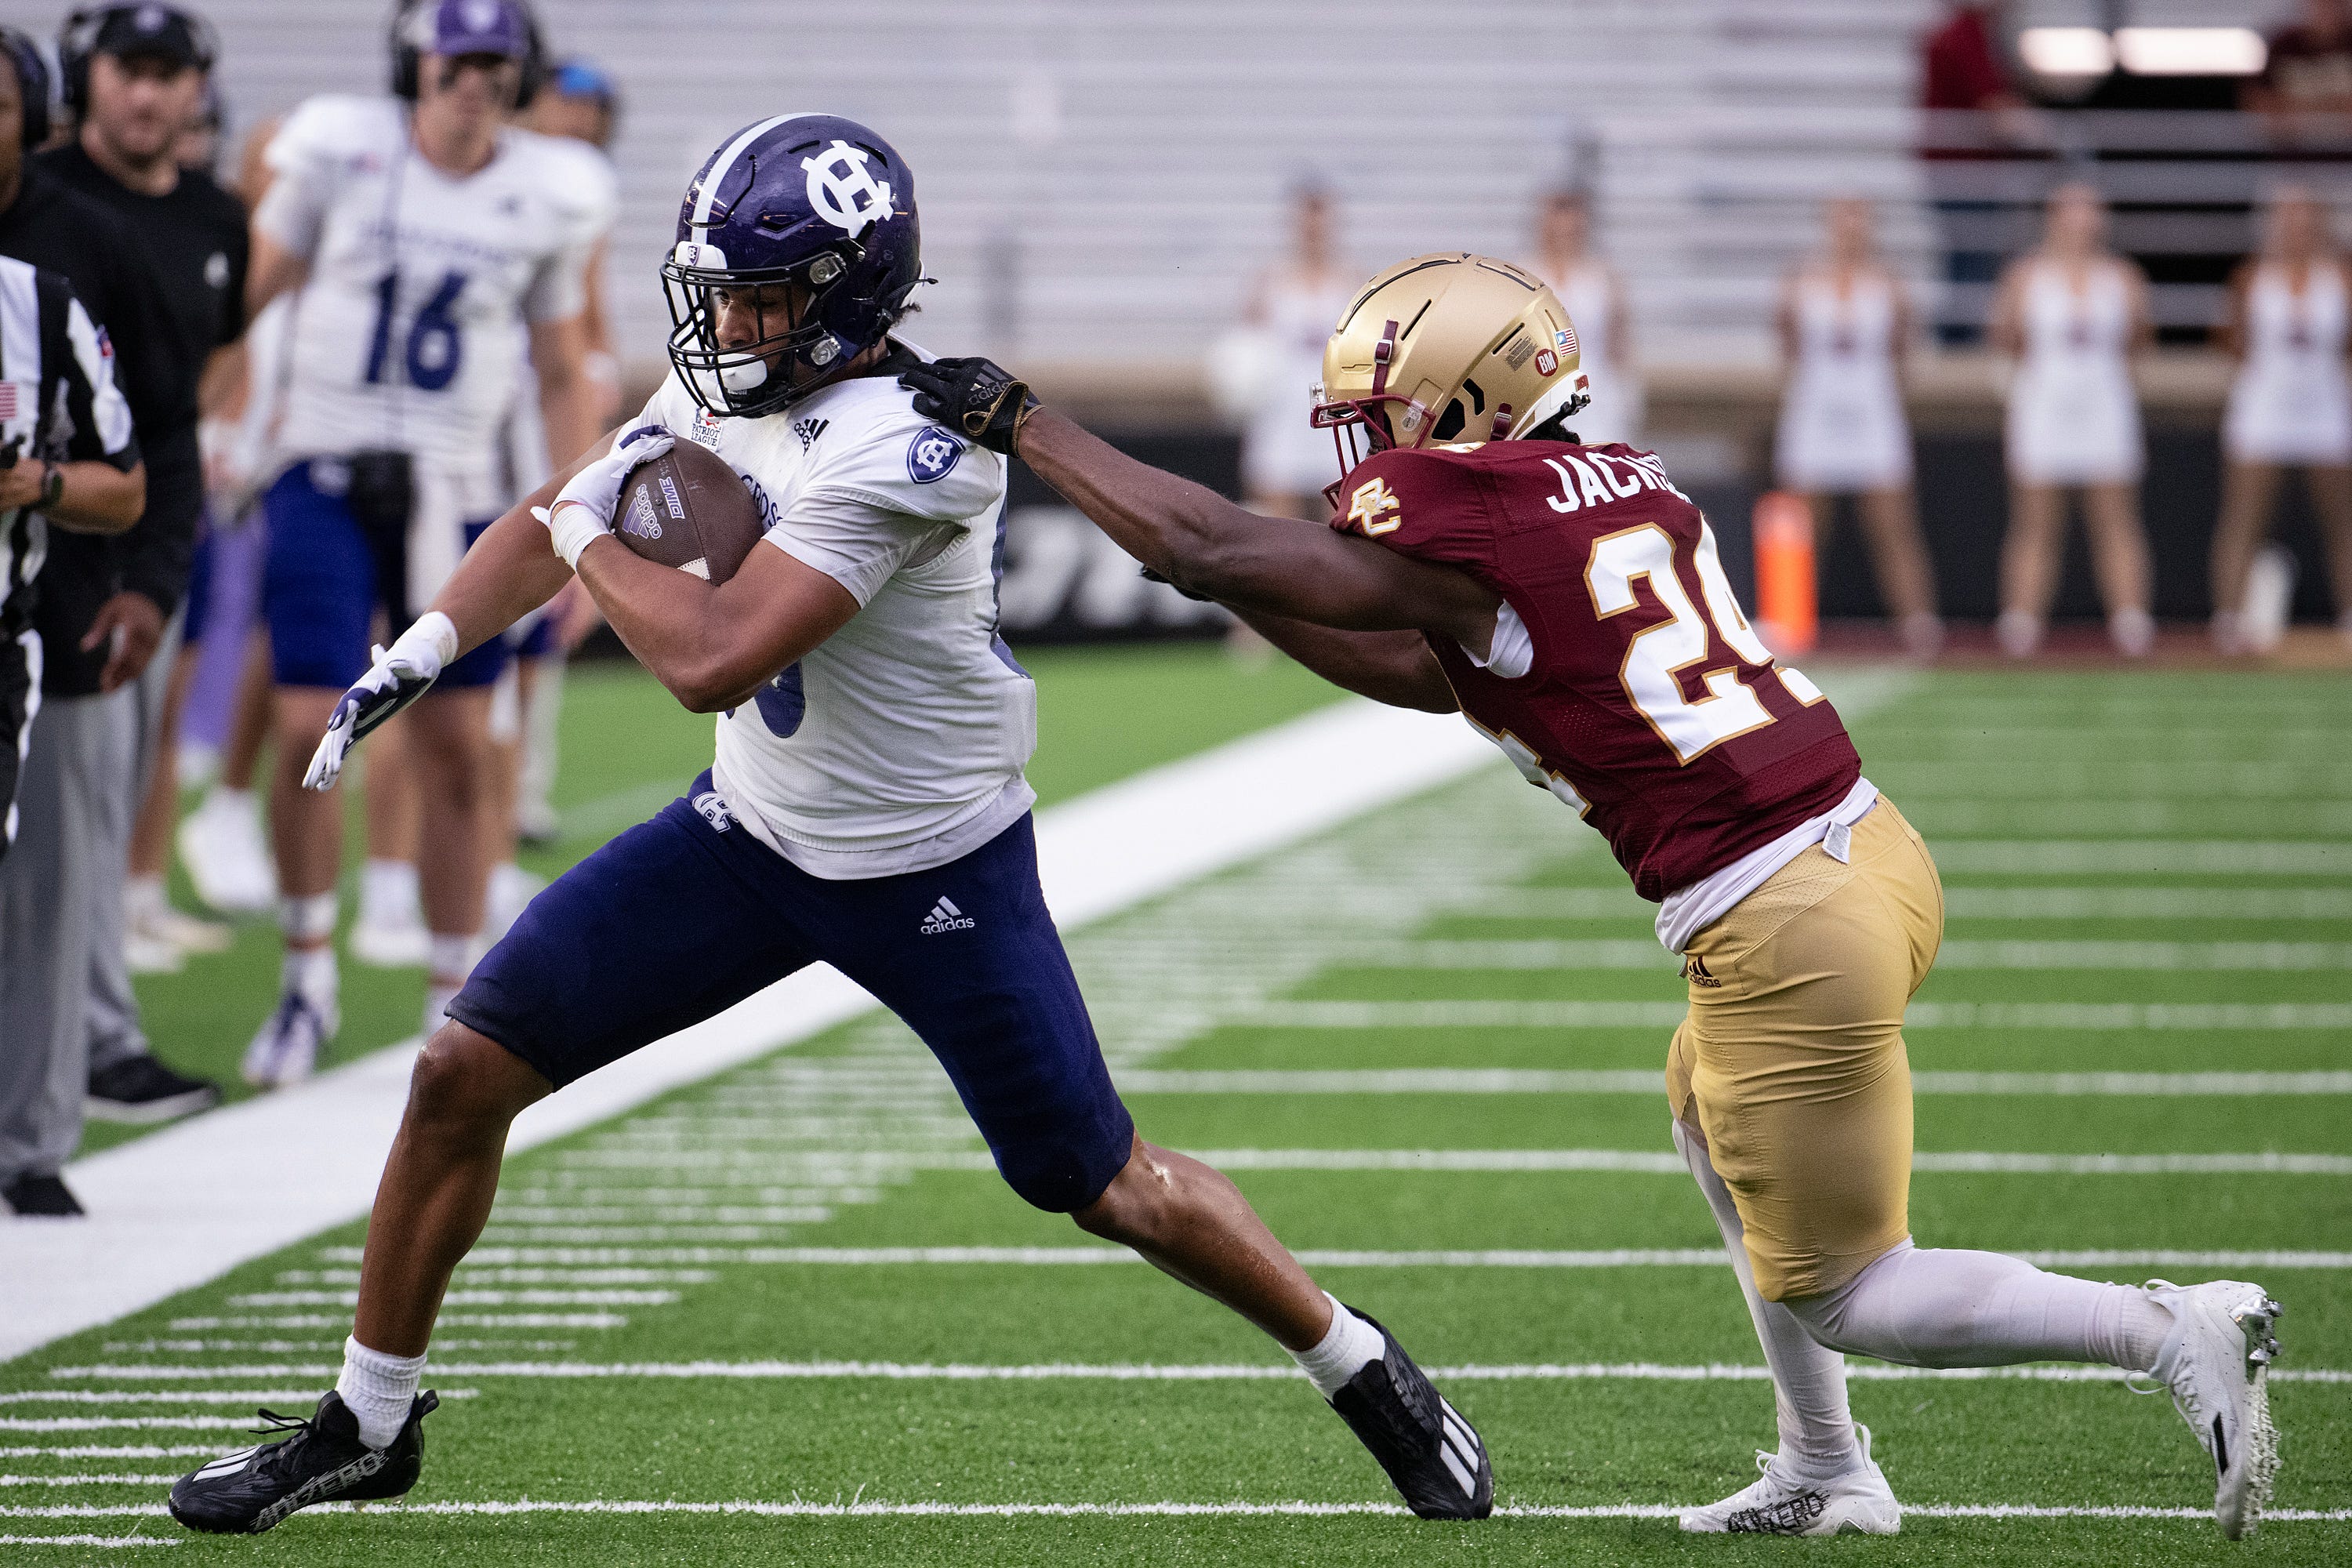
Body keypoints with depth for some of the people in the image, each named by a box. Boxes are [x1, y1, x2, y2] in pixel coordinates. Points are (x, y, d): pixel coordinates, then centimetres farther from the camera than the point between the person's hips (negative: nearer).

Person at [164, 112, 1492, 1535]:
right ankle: (369, 1427, 14)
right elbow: (558, 518, 12)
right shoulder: (727, 386, -4)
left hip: (939, 876, -7)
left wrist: (595, 541, -19)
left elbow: (713, 658, -36)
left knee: (1109, 1190, 1)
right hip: (753, 831, 7)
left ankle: (1366, 1373, 26)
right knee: (465, 1070, -1)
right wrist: (422, 653, -2)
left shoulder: (899, 449, -30)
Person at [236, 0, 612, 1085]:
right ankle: (308, 980, 9)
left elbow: (562, 376, 10)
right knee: (308, 731, -10)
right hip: (327, 476, -2)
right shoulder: (339, 153, -5)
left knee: (456, 751, 3)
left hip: (458, 494, 2)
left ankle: (453, 1004, 16)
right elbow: (242, 292, 4)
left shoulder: (547, 197, 1)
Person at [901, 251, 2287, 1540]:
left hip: (1787, 931, -9)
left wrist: (1023, 423, 2)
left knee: (1839, 1291, 5)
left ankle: (2174, 1330, -7)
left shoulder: (1463, 527, -12)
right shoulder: (1623, 488, 13)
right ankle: (1826, 1475, 33)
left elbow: (1210, 553, -7)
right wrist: (1251, 597, 20)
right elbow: (1450, 675, 23)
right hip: (1875, 846, 9)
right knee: (1713, 1113, 32)